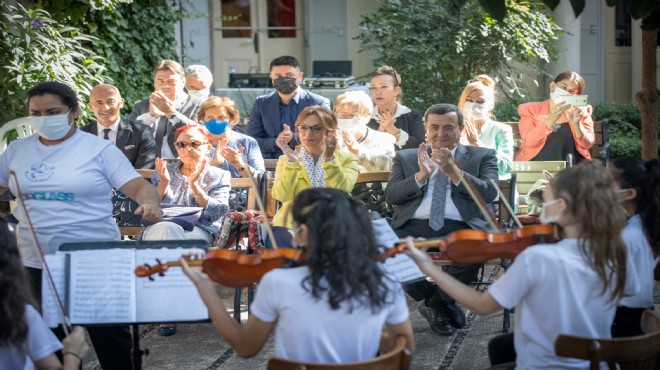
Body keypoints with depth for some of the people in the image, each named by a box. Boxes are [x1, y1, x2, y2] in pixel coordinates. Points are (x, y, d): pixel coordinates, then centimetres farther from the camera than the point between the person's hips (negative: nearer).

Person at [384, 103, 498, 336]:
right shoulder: (405, 157, 19)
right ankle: (441, 304, -2)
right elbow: (391, 195, 5)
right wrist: (421, 175, -11)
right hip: (414, 226, 2)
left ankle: (436, 303, -4)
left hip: (460, 227, -1)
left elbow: (489, 193, -2)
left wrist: (454, 172, -15)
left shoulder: (482, 157, 15)